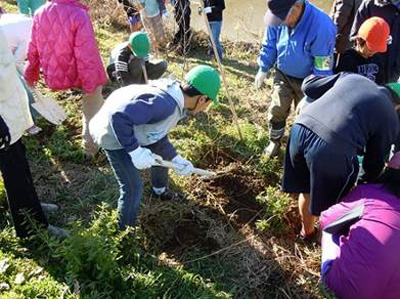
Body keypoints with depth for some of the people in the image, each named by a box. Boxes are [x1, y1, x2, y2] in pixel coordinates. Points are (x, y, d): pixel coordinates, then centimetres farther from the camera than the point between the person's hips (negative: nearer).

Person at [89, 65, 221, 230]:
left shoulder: (175, 96, -6)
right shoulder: (164, 103, -37)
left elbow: (158, 133, 6)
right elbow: (118, 116, -40)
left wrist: (176, 159, 5)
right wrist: (135, 150, -33)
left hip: (133, 127, 10)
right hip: (115, 135, -10)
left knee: (162, 151, 26)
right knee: (133, 188, -6)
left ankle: (160, 189, 54)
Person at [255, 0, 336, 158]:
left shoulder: (321, 26, -35)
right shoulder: (278, 18, -19)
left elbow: (323, 66, -25)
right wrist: (263, 69, 3)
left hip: (307, 80, -3)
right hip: (283, 75, 4)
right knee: (276, 110, 7)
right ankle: (275, 142, 33)